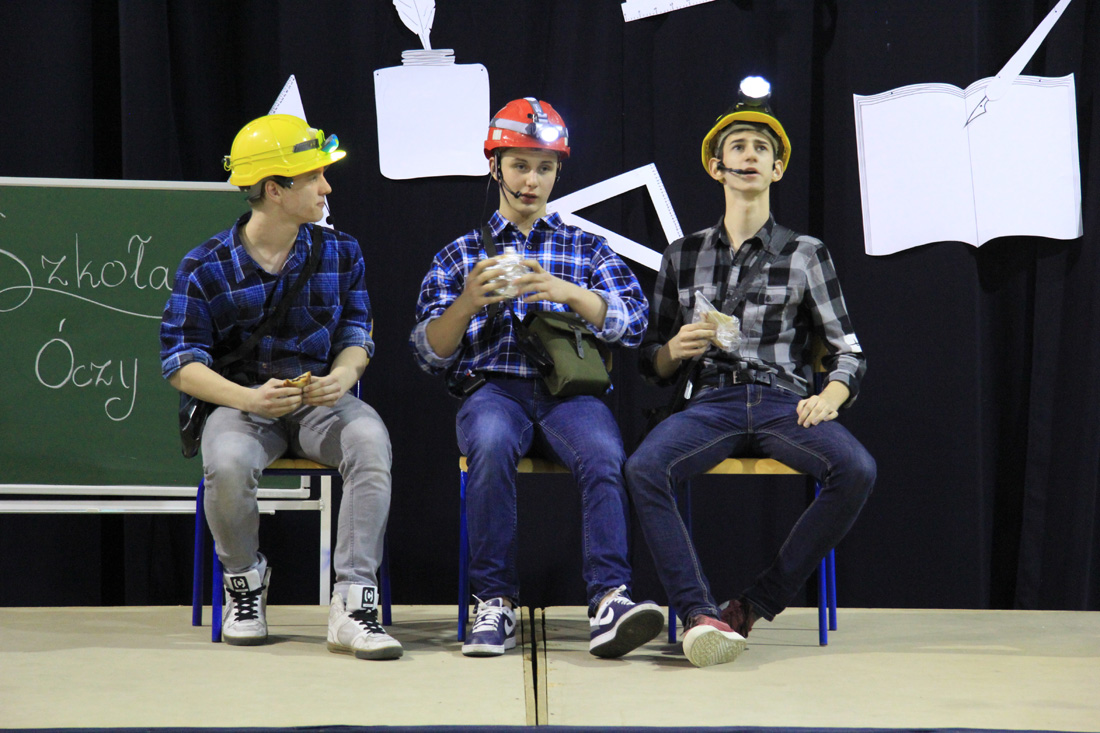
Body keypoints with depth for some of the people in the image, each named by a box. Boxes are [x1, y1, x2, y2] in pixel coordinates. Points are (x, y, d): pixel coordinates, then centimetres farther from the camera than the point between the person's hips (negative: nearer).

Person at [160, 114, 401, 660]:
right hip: (242, 400, -2)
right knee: (226, 464, -36)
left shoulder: (340, 254, 6)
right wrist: (249, 398, -22)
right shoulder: (206, 267, -4)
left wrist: (344, 376, -16)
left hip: (319, 398, 2)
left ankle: (354, 602, -31)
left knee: (370, 440, -33)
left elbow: (355, 334, 10)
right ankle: (244, 580, -2)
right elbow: (181, 362, -5)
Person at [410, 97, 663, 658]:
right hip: (492, 387, 0)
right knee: (492, 443, -37)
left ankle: (609, 602, -43)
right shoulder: (461, 254, 21)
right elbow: (428, 354, 12)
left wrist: (569, 293, -11)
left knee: (605, 456, -34)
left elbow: (634, 323, 6)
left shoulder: (587, 248, 22)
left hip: (570, 389, 1)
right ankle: (494, 603, -30)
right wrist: (468, 302, -8)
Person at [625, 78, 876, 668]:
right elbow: (652, 364, 20)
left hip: (783, 403, 0)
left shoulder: (806, 254, 13)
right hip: (710, 403, 0)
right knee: (643, 468, -34)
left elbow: (848, 351, 10)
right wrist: (675, 349, -4)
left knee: (856, 470, -33)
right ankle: (699, 614, -33)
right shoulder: (683, 255, 17)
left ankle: (757, 603, -23)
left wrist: (831, 395, -11)